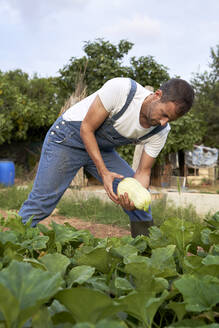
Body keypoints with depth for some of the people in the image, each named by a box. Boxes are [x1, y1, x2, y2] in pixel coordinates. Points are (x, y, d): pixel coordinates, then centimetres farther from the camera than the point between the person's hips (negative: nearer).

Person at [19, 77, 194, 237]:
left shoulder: (160, 132, -15)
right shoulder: (120, 88, -31)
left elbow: (143, 171, -7)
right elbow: (86, 128, -23)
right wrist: (104, 172, -29)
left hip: (104, 150, 5)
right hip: (69, 137, -5)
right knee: (42, 201, -10)